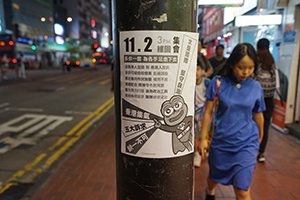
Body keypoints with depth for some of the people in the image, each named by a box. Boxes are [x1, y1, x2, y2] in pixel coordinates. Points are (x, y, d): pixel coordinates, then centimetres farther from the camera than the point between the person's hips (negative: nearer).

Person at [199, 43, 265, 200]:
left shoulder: (256, 87, -4)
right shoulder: (218, 82, -10)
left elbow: (258, 115, 9)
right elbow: (208, 112, -5)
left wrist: (260, 137, 21)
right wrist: (203, 138, -3)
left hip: (246, 144, 0)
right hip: (221, 141, 0)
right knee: (215, 177, 23)